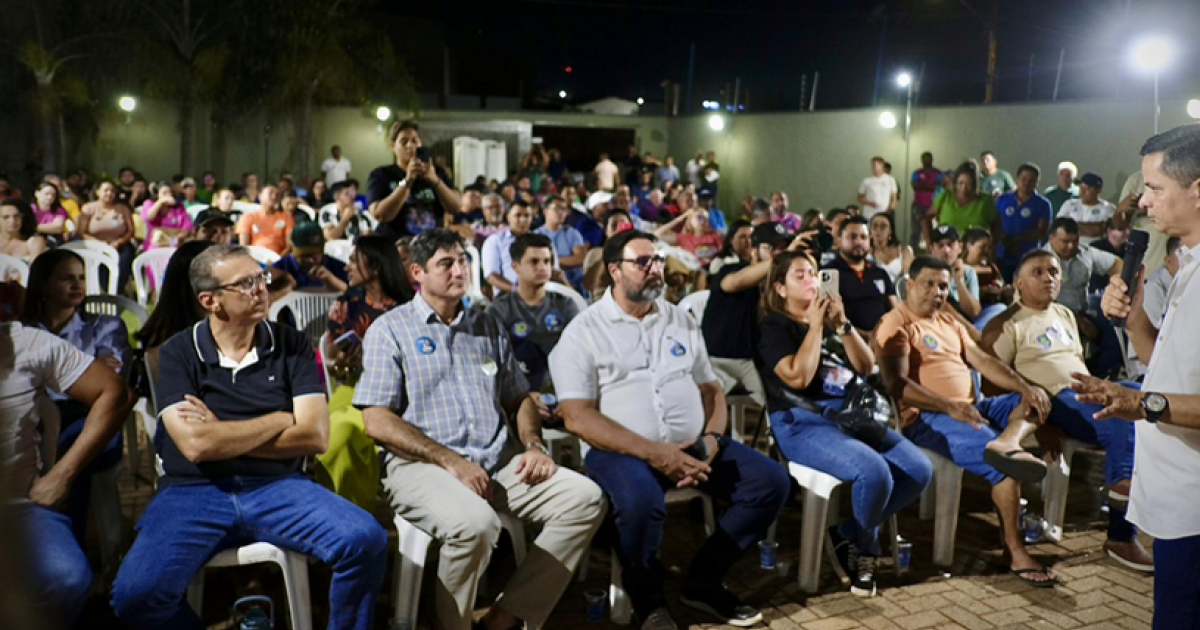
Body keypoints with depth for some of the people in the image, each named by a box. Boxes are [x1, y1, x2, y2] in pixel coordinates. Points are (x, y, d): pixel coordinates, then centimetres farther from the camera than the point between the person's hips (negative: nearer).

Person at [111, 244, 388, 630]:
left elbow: (314, 437, -3)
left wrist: (222, 435, -6)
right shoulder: (177, 353, 1)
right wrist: (281, 419, -4)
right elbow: (196, 445, -12)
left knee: (366, 541, -24)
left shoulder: (291, 346, 6)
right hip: (193, 492, -1)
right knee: (135, 593, -26)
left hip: (278, 486, 1)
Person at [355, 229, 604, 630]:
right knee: (475, 522, -36)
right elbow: (378, 422, -6)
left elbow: (519, 398, 23)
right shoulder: (389, 330, 3)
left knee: (584, 498, -14)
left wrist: (534, 445, 1)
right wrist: (450, 461, -14)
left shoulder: (487, 328, 19)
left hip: (499, 462, 6)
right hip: (421, 464, -6)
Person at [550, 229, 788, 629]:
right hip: (624, 450, -5)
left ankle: (703, 580, 5)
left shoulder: (681, 321, 14)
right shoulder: (584, 332, -3)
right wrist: (652, 452, -20)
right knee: (641, 503, -37)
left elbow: (711, 389, 16)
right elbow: (577, 417, -11)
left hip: (692, 446, 6)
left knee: (771, 482, -11)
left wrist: (710, 439, -7)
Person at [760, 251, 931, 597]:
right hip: (803, 423, -7)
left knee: (920, 469, -11)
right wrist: (815, 326, -9)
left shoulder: (830, 320, 20)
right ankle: (862, 547, -1)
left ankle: (849, 535, 2)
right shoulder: (775, 327, 1)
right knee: (875, 473, -30)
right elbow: (798, 377, -15)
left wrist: (842, 324, -1)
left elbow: (867, 367, 11)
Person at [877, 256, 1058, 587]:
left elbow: (982, 360, 10)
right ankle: (1015, 551, -13)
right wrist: (949, 407, -30)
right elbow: (896, 384, -18)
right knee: (1005, 466, -24)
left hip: (970, 409, 9)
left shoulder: (950, 324, 23)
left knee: (1035, 401, -6)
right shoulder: (896, 325, -5)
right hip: (926, 417, -9)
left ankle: (1006, 443, -37)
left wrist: (1026, 387, -8)